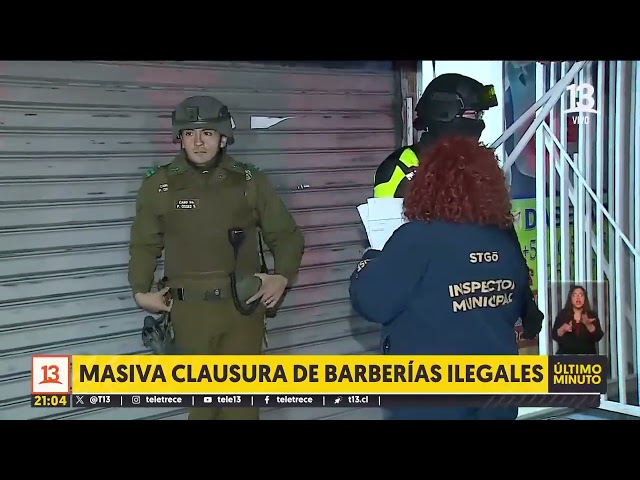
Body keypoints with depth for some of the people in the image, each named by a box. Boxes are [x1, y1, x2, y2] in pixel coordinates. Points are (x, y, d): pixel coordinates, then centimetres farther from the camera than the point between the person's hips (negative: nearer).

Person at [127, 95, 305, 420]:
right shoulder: (158, 186, 3)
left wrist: (282, 276, -4)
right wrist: (140, 291, 1)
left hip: (243, 307, 0)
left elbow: (287, 235, 10)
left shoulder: (250, 181, 3)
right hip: (190, 311, 0)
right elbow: (145, 244, 13)